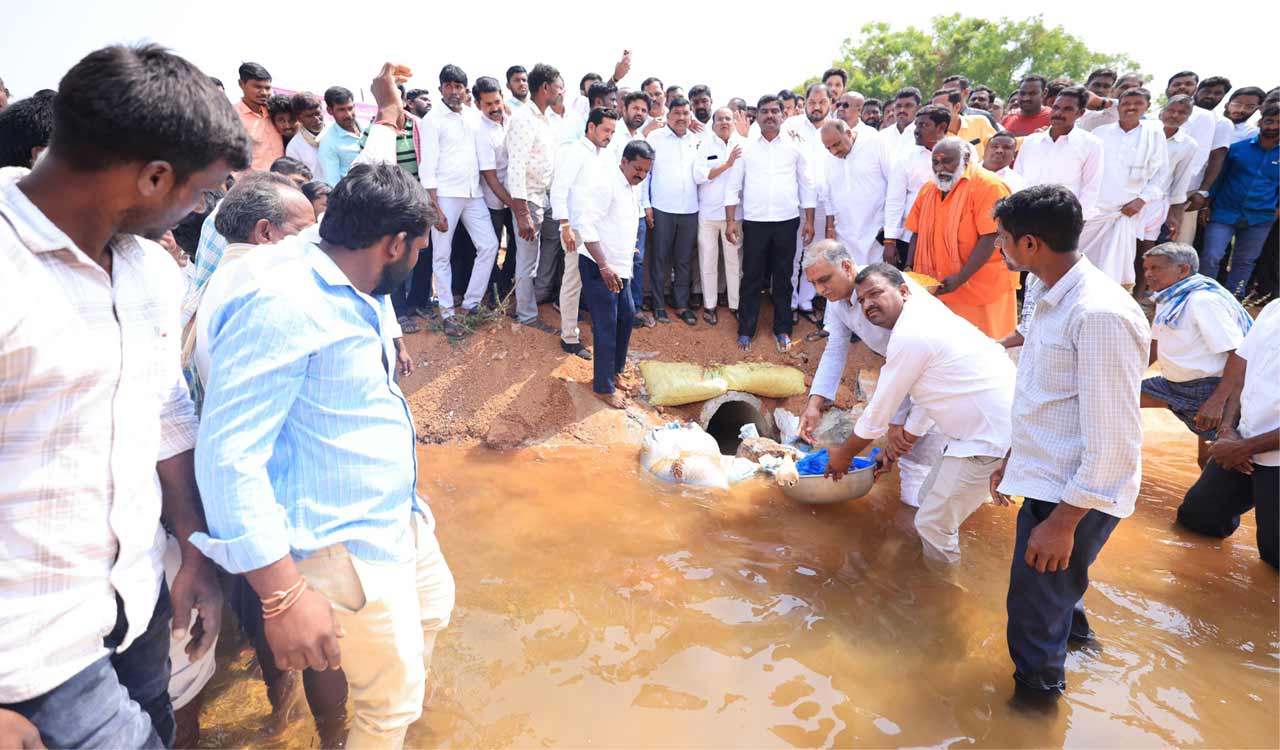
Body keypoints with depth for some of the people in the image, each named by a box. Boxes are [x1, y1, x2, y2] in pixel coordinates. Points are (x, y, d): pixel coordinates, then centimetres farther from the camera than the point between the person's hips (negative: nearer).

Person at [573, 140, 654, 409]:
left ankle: (616, 367, 36)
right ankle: (604, 387, 10)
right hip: (598, 267, -9)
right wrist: (604, 266, -27)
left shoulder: (633, 187, 9)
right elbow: (586, 225, -24)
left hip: (620, 267, 9)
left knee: (626, 316, 17)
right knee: (606, 326, -3)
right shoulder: (605, 182, -18)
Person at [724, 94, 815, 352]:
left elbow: (806, 185, 8)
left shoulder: (794, 147, 5)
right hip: (754, 222, 0)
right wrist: (730, 221, -3)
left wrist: (809, 221, 3)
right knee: (751, 277, 3)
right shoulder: (745, 147, 4)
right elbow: (734, 186, 4)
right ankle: (746, 330, 13)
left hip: (787, 222, 1)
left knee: (783, 277, 8)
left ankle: (782, 329, 18)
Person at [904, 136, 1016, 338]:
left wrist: (960, 278, -24)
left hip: (981, 291, -6)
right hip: (936, 290, 6)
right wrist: (909, 268, 2)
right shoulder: (928, 190, 11)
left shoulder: (988, 186, -10)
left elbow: (990, 238, -17)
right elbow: (918, 234, 16)